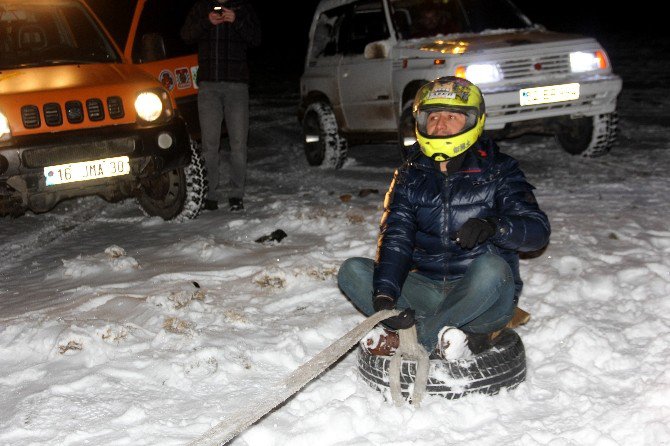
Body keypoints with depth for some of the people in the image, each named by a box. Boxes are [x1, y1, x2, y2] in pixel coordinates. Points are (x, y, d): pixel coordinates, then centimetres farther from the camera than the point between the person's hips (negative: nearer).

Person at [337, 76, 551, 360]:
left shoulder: (498, 171, 0)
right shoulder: (410, 176, 8)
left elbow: (538, 229, -10)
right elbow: (395, 237, -5)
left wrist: (494, 226, -32)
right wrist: (384, 294, -23)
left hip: (484, 296, -3)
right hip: (428, 290, 4)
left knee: (490, 269, -37)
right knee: (352, 270, -15)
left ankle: (405, 337, -26)